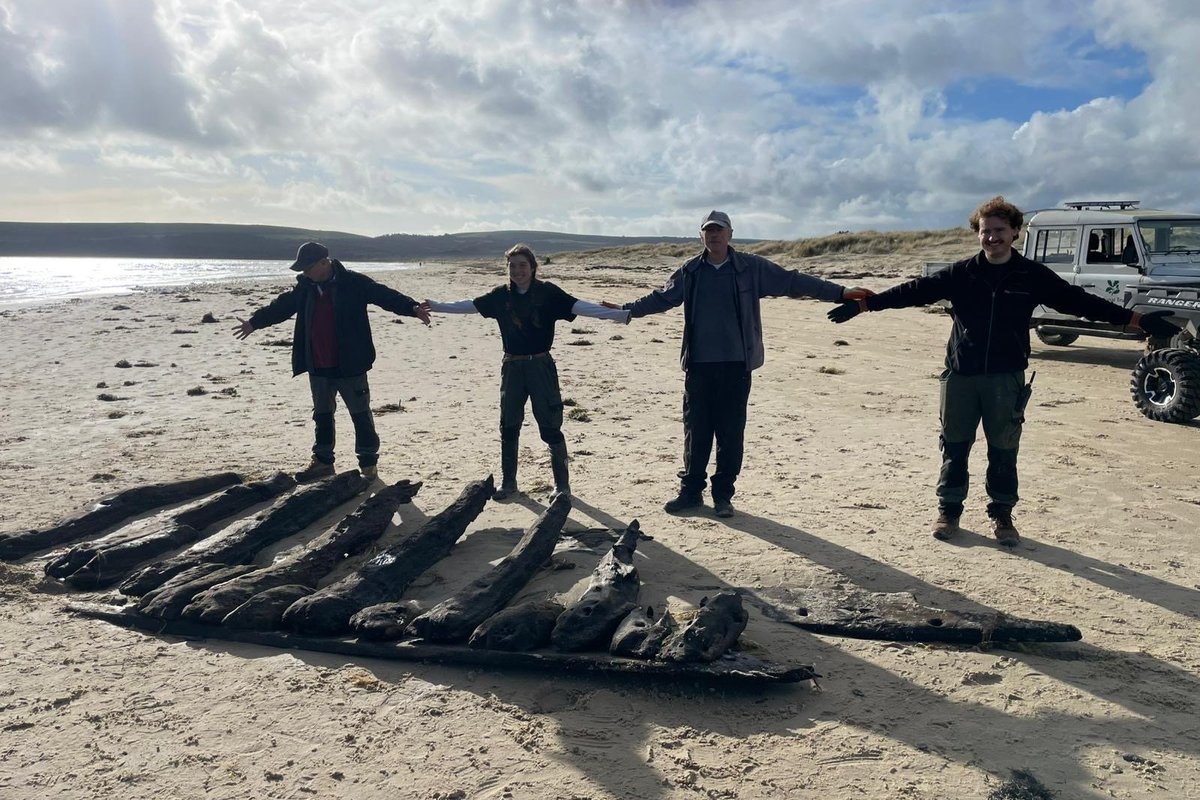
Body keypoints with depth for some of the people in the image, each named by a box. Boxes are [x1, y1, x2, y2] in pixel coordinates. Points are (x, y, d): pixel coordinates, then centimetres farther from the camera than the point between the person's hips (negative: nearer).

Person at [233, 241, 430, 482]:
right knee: (322, 414, 16)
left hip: (349, 366, -6)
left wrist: (413, 308, -34)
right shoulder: (304, 287, 7)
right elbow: (281, 306, 20)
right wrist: (255, 322, 27)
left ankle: (368, 463, 12)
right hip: (317, 368, 6)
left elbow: (385, 295, -18)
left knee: (360, 413, 1)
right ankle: (323, 461, 29)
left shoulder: (354, 282, -11)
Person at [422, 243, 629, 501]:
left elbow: (579, 306, -17)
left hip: (541, 366, -4)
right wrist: (437, 307, 15)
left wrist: (618, 314, -28)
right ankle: (508, 482, 25)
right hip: (512, 367, 4)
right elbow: (469, 305, 13)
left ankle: (562, 484, 11)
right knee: (508, 427, 11)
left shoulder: (548, 292, -8)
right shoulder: (501, 295, 3)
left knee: (550, 427, -2)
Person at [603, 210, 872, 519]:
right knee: (695, 430, 6)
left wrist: (840, 293, -1)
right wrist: (627, 309, 12)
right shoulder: (690, 272, 9)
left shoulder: (752, 268, 2)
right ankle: (691, 490, 19)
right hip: (698, 364, 2)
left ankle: (723, 495, 15)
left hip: (736, 365, -1)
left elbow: (792, 281, 2)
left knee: (730, 432, 3)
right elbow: (661, 297, 19)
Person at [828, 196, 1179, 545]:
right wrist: (864, 304, -9)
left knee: (1003, 451, 7)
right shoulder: (960, 273, 0)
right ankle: (949, 510, 22)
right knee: (954, 447, 7)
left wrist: (1136, 319, 0)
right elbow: (915, 290, -2)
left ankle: (1002, 515, 23)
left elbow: (1078, 301, 3)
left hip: (1006, 378, 0)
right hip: (960, 375, 0)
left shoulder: (1033, 276, 2)